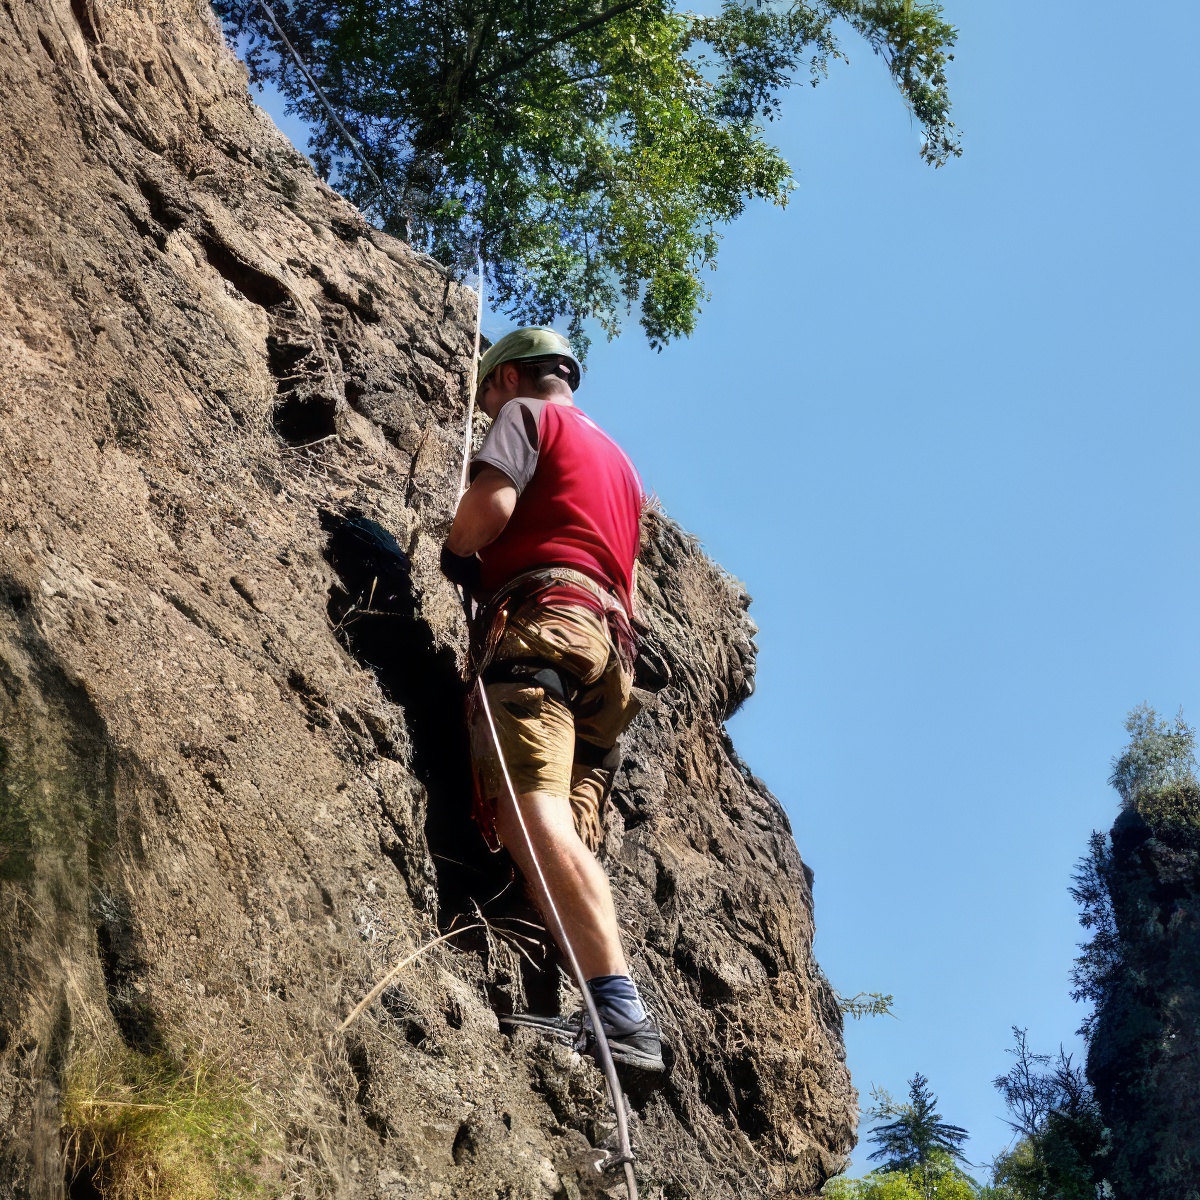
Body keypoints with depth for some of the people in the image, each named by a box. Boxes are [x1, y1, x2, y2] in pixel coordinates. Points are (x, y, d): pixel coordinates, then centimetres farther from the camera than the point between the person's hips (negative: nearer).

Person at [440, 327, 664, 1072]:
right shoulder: (619, 458, 38)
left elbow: (492, 505, -5)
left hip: (542, 616, -8)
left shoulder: (526, 412, 14)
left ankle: (620, 1005, -42)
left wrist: (458, 555, 14)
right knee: (571, 833, -4)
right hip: (611, 644, 9)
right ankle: (615, 1014, -23)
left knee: (532, 812, -25)